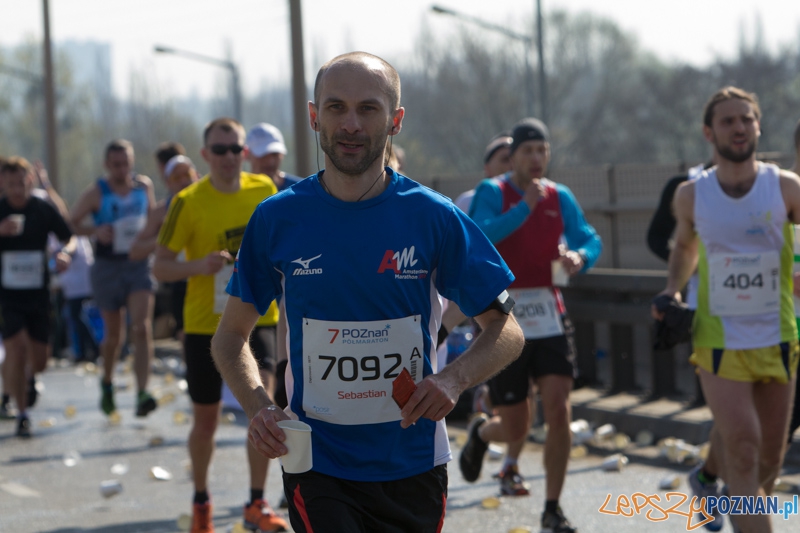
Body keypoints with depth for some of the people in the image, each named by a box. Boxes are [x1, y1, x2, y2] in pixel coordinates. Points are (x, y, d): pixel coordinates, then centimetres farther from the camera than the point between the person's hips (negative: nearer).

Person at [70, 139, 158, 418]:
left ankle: (142, 394, -21)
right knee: (114, 334, 9)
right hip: (107, 267, -1)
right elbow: (71, 222, 0)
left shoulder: (144, 186, 4)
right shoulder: (95, 193, -5)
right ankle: (107, 382, 38)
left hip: (138, 264, 1)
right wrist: (95, 231, -18)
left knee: (141, 328, -15)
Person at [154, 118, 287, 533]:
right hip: (204, 323, -1)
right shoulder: (188, 202, -9)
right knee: (206, 420, 9)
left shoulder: (265, 191, 1)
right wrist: (199, 265, -23)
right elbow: (160, 267, -7)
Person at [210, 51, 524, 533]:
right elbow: (231, 336, 8)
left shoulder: (434, 217, -3)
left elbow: (506, 331, 2)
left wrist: (454, 379, -18)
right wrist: (259, 407, -12)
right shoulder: (276, 219, -1)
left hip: (414, 465, 1)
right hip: (316, 468, -1)